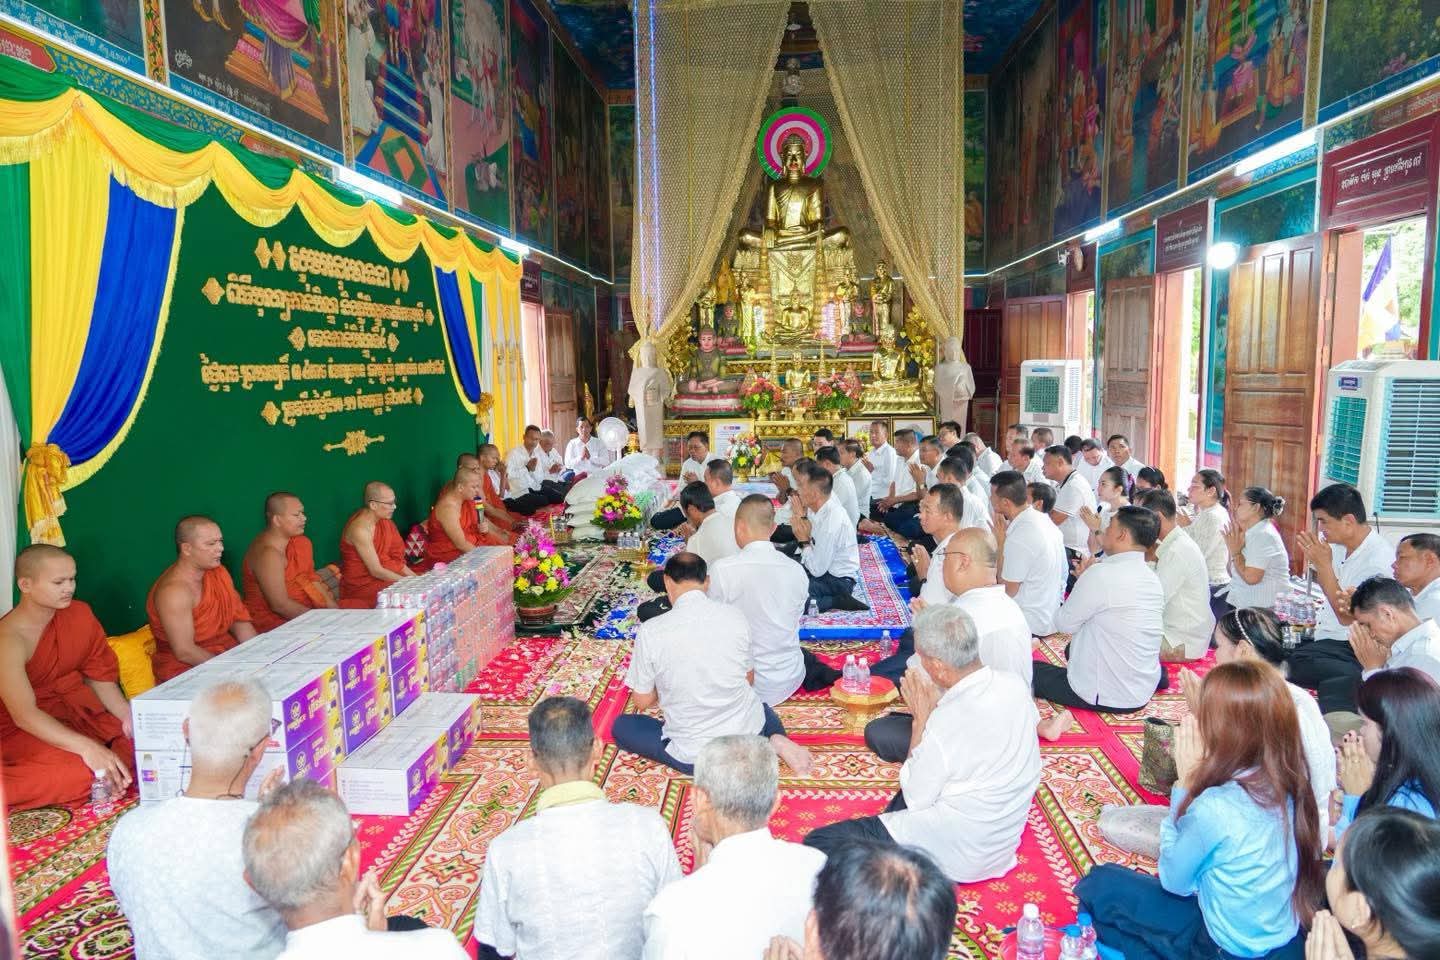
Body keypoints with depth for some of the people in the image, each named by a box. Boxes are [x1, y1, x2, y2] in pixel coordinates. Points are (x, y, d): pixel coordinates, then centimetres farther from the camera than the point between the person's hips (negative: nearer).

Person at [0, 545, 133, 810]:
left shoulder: (79, 614, -2)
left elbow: (100, 678, 2)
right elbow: (24, 714, -30)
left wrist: (128, 716, -18)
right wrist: (87, 747, -43)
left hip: (76, 708, 6)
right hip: (25, 729, -5)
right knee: (79, 772, -32)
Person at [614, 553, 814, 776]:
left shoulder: (650, 632, -16)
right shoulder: (735, 616, -7)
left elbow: (642, 701, -4)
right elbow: (748, 680, 7)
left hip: (695, 756, -4)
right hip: (748, 734, 4)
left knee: (621, 726, 19)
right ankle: (774, 742, 4)